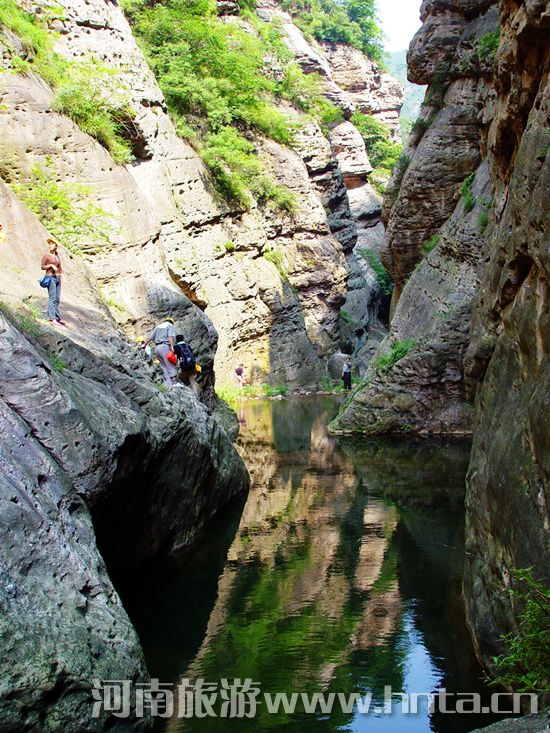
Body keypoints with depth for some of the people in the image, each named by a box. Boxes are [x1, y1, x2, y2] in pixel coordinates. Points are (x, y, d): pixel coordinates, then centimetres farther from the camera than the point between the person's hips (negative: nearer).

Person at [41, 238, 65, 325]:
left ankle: (57, 317, 11)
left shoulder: (57, 257, 16)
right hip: (50, 278, -6)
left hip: (57, 278, 6)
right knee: (52, 298, -13)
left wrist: (62, 274, 1)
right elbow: (42, 267, -4)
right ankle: (52, 318, -17)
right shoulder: (46, 256, 0)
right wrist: (51, 265, -18)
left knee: (57, 299, 7)